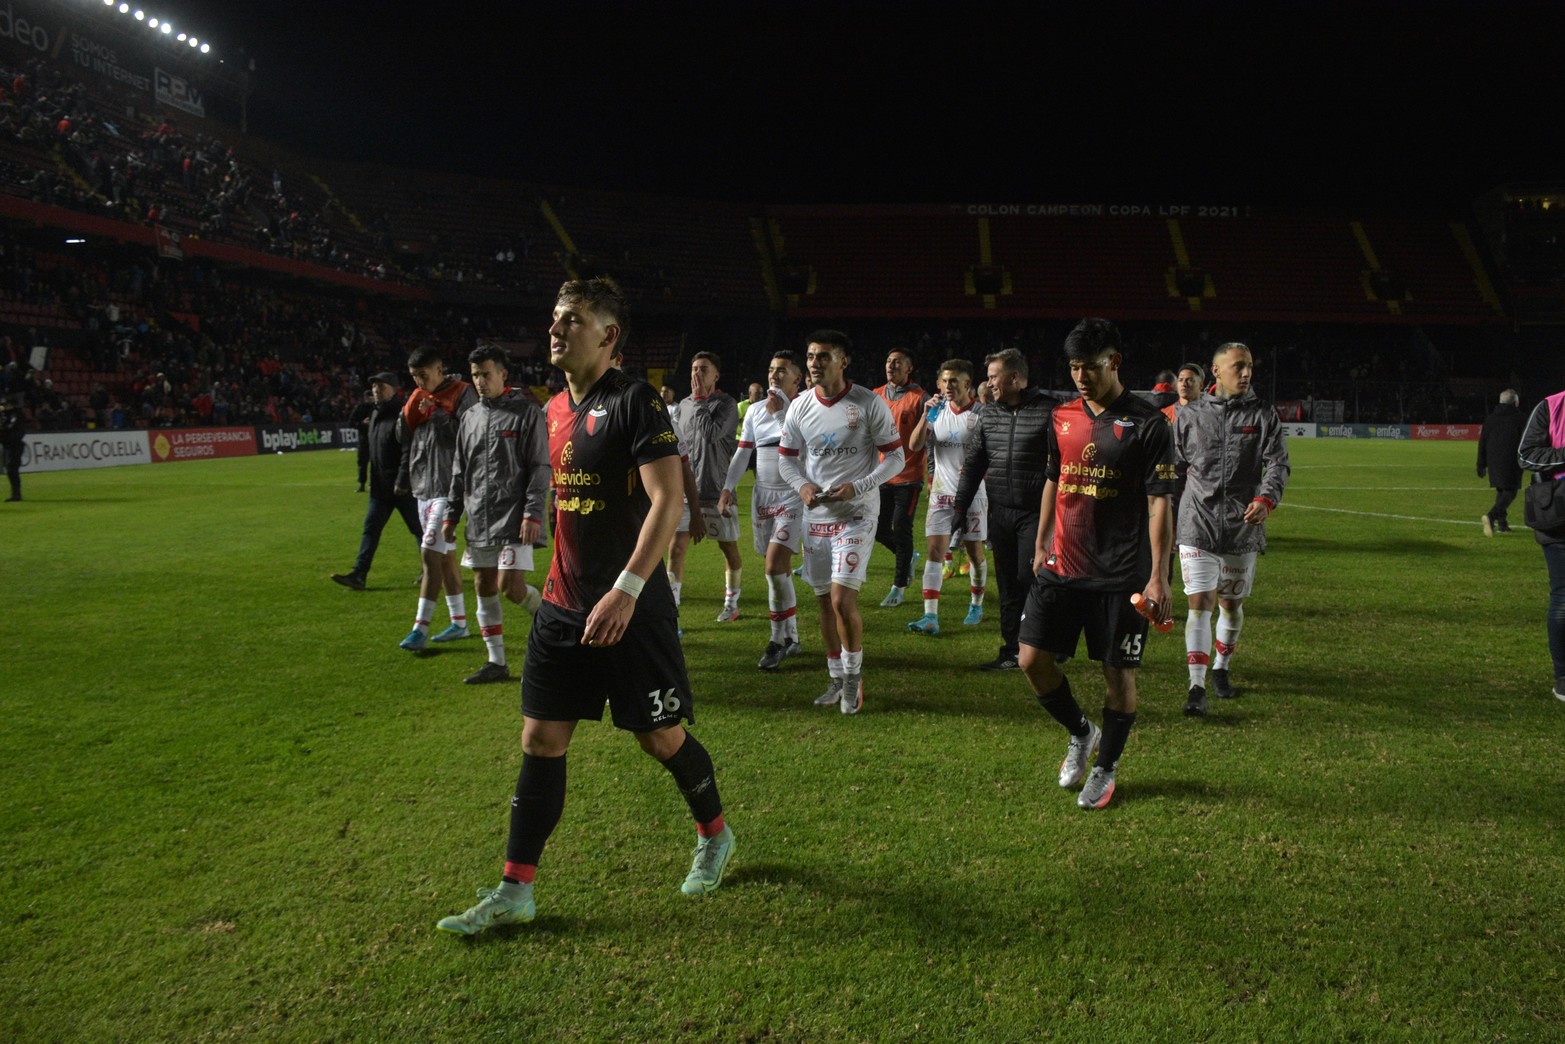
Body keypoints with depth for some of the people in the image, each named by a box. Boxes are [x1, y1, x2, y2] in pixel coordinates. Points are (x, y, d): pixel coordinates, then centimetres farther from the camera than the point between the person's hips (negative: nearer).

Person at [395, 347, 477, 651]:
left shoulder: (462, 393, -7)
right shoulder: (420, 398, 16)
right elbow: (406, 437, 18)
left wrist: (437, 414, -15)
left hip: (447, 486, -8)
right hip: (423, 486, 8)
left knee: (431, 552, -12)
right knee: (445, 555, 12)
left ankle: (420, 627, -7)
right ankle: (459, 623, 20)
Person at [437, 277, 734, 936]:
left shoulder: (634, 402, -12)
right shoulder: (555, 409, 12)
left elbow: (667, 501, -21)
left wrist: (626, 591, -27)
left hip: (631, 609, -7)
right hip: (563, 605, 7)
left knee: (661, 737, 6)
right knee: (541, 740, 7)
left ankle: (714, 837, 33)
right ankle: (515, 891, 17)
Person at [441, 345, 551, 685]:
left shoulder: (527, 411, -4)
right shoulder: (470, 417, 14)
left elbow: (540, 467, -9)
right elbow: (459, 470, 19)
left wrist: (532, 514, -16)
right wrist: (452, 514, 14)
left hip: (514, 517, -6)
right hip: (479, 520, 6)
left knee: (511, 586, -15)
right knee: (484, 589, 7)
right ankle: (496, 663, 16)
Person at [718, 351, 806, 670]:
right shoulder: (755, 411, 11)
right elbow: (742, 453, 12)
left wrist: (780, 411, -22)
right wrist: (727, 488, 4)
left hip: (794, 496, -6)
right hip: (763, 494, 6)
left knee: (774, 564, -16)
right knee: (780, 567, 10)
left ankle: (778, 641, -4)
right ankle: (791, 638, 20)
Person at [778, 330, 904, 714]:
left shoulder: (869, 403, -8)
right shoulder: (800, 407, 4)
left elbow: (895, 457, -6)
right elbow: (786, 457, 12)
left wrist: (857, 487, -18)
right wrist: (802, 485, -9)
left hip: (856, 513, -5)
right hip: (815, 514, 5)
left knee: (842, 598, -16)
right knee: (825, 602, 11)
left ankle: (854, 676, 6)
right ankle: (837, 679, 26)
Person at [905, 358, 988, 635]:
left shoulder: (981, 413, -9)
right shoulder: (937, 410, 2)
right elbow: (914, 446, -5)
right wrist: (926, 415, -16)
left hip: (973, 493, -3)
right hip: (942, 492, 3)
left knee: (975, 551, 10)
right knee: (934, 551, -6)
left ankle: (977, 606, 31)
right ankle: (930, 617, -9)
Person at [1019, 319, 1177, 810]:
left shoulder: (1147, 423, -9)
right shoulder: (1062, 417, 7)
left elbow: (1159, 503, -10)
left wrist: (1158, 577, -14)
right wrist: (1041, 546, 19)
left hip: (1121, 577, -5)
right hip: (1062, 567, 5)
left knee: (1118, 672, 5)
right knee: (1032, 660, 1)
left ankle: (1105, 768, 25)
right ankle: (1080, 733, 28)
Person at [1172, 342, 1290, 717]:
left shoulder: (1263, 415, 4)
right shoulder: (1190, 415, 4)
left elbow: (1278, 464, -4)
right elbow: (1175, 469, 11)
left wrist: (1266, 499, -23)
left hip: (1243, 525, 2)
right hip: (1197, 523, -1)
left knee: (1232, 604, 13)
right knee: (1199, 604, -9)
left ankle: (1221, 669, 35)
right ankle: (1196, 687, -7)